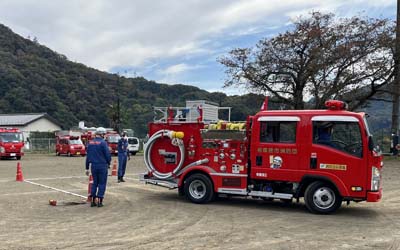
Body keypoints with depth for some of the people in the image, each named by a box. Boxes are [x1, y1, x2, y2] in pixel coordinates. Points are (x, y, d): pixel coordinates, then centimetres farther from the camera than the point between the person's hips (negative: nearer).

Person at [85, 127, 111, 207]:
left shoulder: (90, 143, 7)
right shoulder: (103, 143, -13)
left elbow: (88, 156, 11)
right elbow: (108, 155, -13)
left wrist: (87, 168, 16)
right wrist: (108, 162, 8)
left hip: (93, 166, 6)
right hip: (102, 166, -6)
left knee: (95, 183, 16)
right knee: (102, 183, 4)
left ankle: (93, 201, 16)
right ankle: (100, 202, 4)